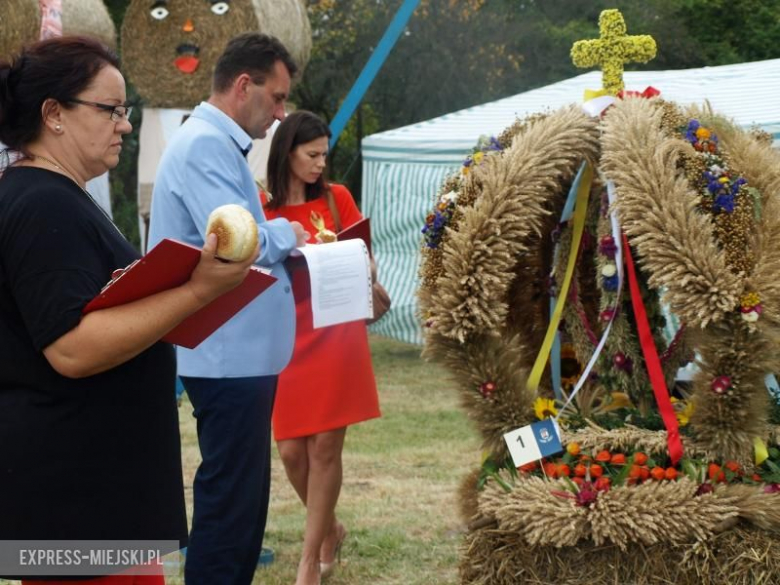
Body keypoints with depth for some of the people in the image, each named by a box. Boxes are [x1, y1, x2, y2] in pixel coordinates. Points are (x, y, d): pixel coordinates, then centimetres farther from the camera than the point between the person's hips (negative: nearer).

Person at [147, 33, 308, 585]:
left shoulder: (220, 145, 17)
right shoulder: (204, 146, -17)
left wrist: (280, 242, 5)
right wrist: (286, 234, -7)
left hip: (243, 353, 11)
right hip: (229, 355, -11)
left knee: (244, 494, 17)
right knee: (229, 498, -5)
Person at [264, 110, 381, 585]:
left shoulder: (338, 198, 3)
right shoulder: (263, 211, 1)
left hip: (337, 336, 0)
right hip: (286, 339, 1)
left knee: (325, 447, -1)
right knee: (291, 450, 1)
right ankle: (330, 530, 27)